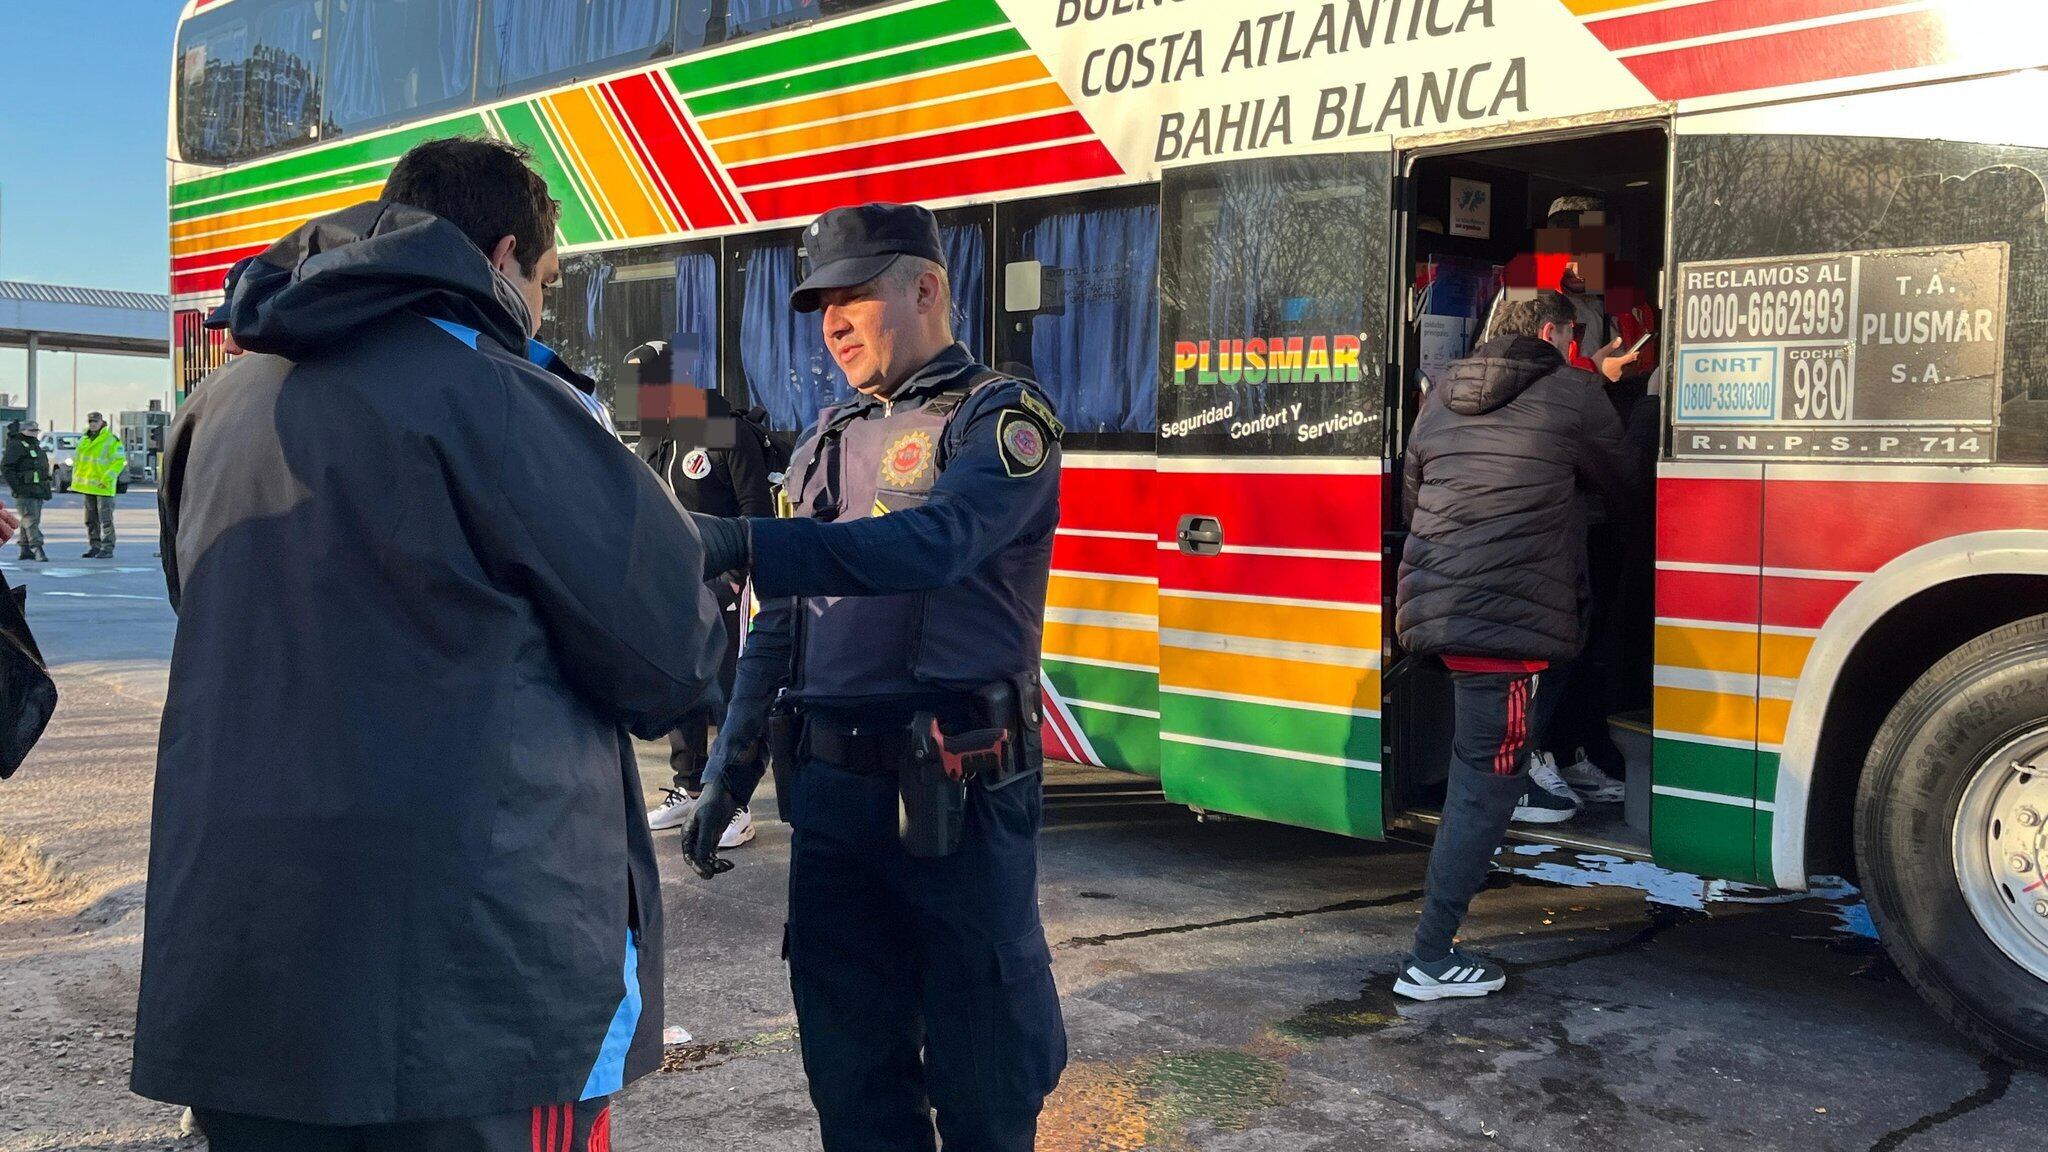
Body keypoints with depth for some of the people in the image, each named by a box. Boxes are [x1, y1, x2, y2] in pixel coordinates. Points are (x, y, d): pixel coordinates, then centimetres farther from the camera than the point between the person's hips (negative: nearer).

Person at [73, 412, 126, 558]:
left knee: (105, 519, -7)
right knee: (91, 519, 12)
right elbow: (77, 459, 23)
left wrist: (107, 478, -19)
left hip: (104, 487, -7)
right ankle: (94, 546, 19)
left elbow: (120, 461, -14)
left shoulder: (111, 440, -9)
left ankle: (107, 549, -4)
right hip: (88, 486, 8)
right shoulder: (83, 440, 13)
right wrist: (76, 478, 13)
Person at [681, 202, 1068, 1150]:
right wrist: (729, 768, 12)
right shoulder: (827, 440, 15)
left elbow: (934, 543, -26)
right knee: (849, 1061, 14)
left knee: (981, 1065, 5)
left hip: (955, 794, -6)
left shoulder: (999, 420, -5)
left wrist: (743, 545, -34)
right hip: (830, 789, 6)